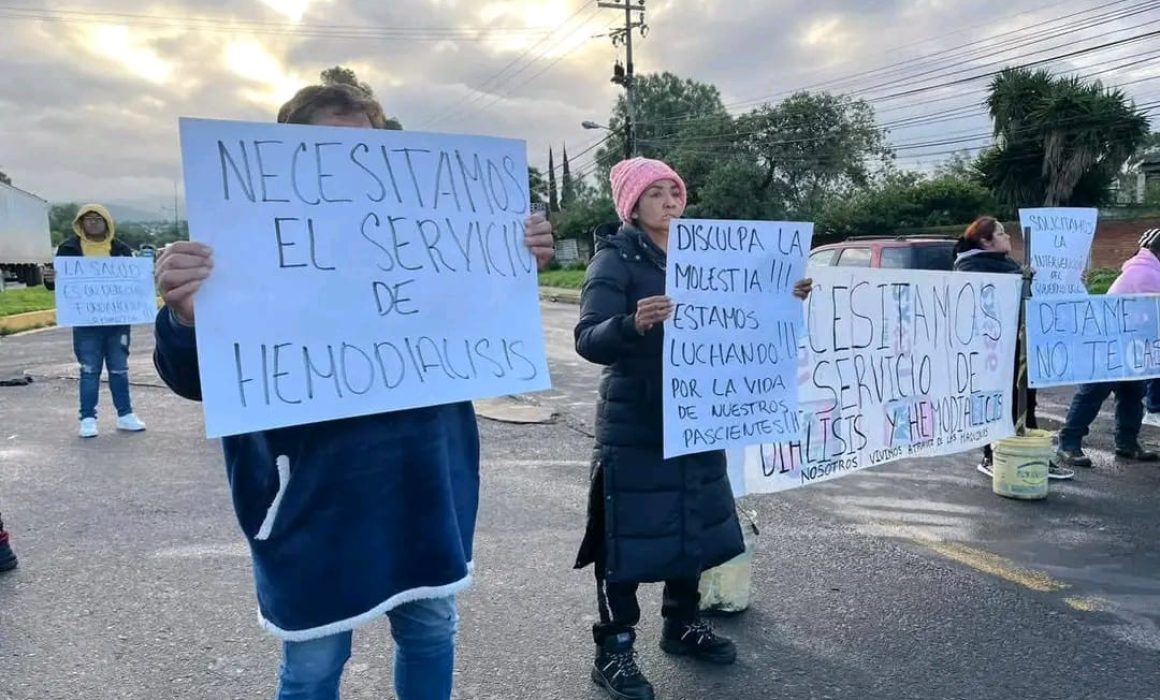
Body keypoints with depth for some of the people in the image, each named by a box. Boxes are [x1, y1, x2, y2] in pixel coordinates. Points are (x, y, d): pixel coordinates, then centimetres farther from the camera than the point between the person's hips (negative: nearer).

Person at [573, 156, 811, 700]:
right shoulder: (616, 258, -11)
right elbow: (588, 339, -23)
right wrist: (634, 324, -42)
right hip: (634, 424, -7)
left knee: (691, 522, 16)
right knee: (628, 532, -1)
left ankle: (683, 624, 34)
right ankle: (613, 651, 12)